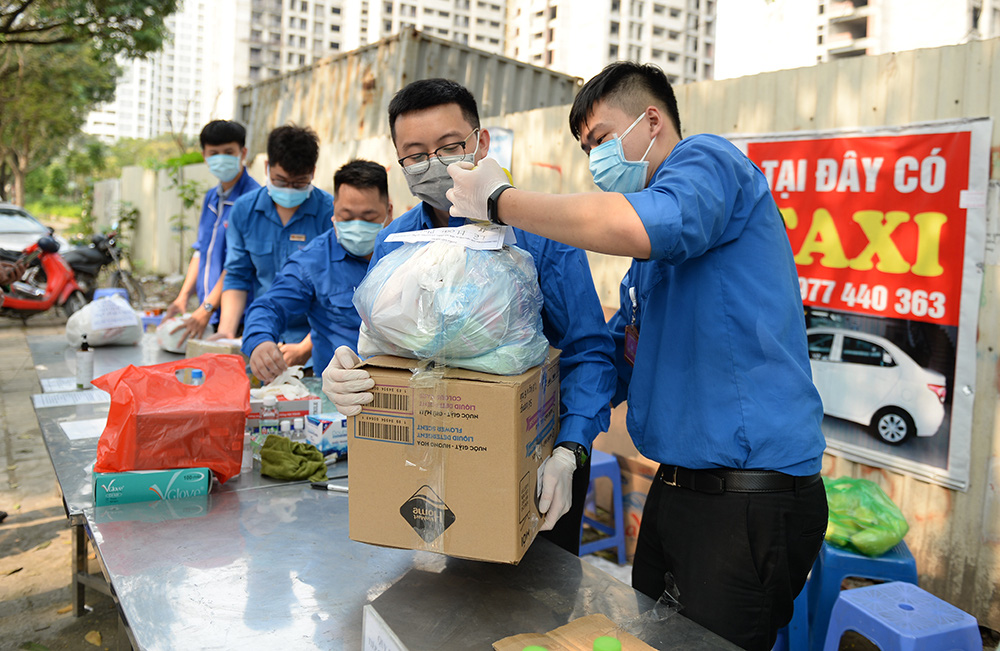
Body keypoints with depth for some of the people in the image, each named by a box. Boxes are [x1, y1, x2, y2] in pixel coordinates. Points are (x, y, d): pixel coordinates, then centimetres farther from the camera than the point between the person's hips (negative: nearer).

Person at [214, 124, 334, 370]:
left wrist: (305, 348, -16)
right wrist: (226, 333, -2)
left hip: (313, 342, -3)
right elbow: (237, 276, 12)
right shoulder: (244, 210, 6)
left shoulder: (330, 213, -7)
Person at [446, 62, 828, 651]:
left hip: (750, 503, -9)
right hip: (674, 489, 9)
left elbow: (644, 225, -32)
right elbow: (612, 369, 22)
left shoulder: (708, 160, -8)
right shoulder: (647, 263, 19)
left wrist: (500, 199, -20)